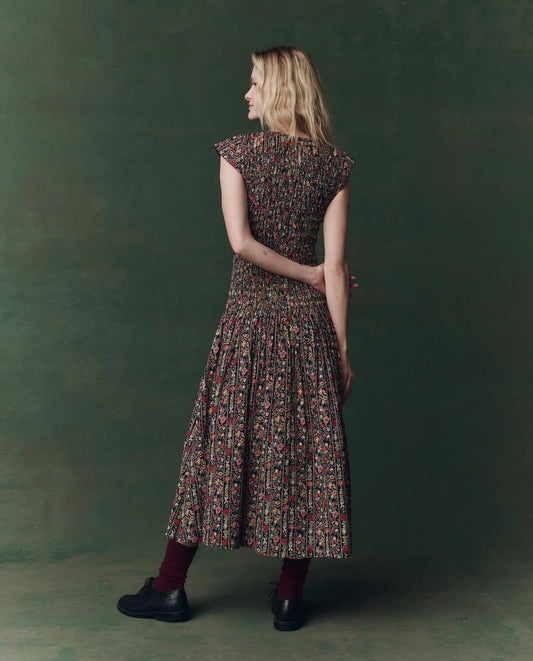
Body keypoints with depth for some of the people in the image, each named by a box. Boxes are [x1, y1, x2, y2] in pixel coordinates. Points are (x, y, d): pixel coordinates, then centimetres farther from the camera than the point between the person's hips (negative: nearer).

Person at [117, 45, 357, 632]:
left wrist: (304, 274, -2)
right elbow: (336, 265, -4)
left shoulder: (238, 152, -4)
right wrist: (341, 351, -2)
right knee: (305, 451, 8)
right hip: (308, 320, 2)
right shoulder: (333, 166, 1)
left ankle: (170, 588, 18)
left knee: (220, 444, 7)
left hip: (248, 318, -1)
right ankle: (289, 598, 16)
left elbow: (241, 240, -15)